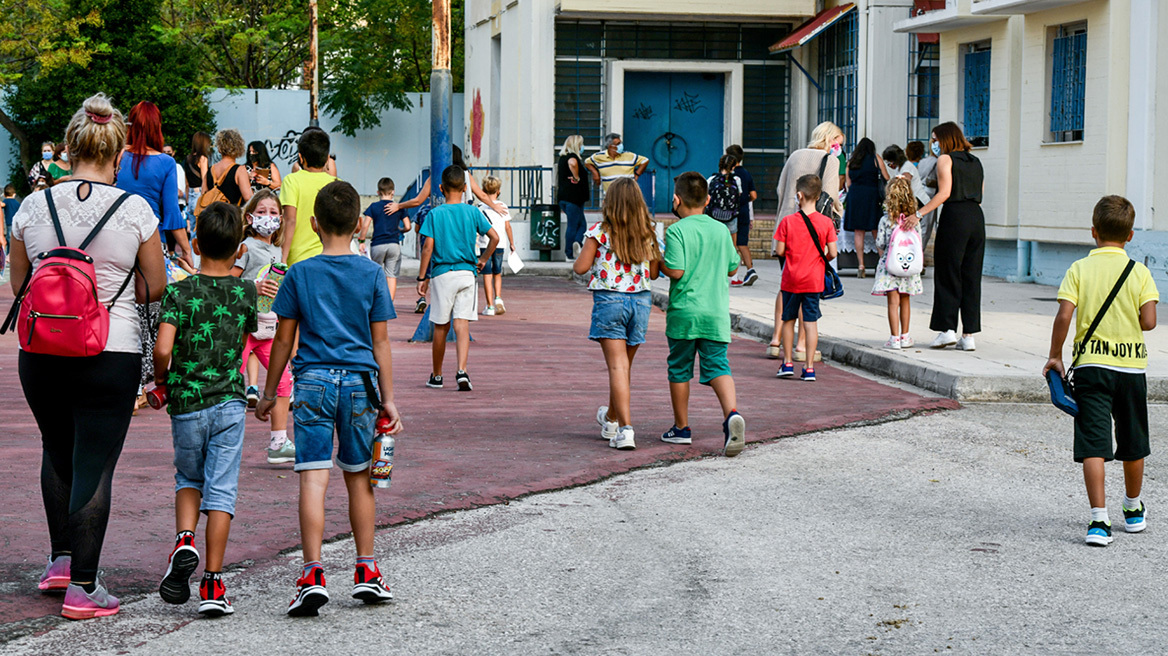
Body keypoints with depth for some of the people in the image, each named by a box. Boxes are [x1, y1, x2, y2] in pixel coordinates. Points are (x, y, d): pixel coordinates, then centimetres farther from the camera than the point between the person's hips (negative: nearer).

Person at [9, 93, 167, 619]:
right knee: (94, 466, 2)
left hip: (40, 352, 3)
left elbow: (19, 284, 10)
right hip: (111, 353, -3)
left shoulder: (33, 207, -1)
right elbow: (156, 288, 1)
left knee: (57, 450, 24)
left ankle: (60, 558, 28)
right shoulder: (134, 210, -8)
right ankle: (82, 587, 2)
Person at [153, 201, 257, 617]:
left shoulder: (179, 293, -7)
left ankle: (184, 539, -6)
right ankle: (212, 585, -1)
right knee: (221, 489, 1)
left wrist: (160, 379, 2)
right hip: (229, 401, 0)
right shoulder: (246, 292, 0)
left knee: (188, 480, 21)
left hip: (186, 401, 0)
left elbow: (163, 349, -17)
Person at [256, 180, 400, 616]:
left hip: (313, 382, -1)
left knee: (313, 479, -6)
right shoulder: (372, 274, 2)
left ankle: (313, 575, -15)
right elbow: (381, 343, 4)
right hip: (359, 383, 2)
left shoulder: (299, 274, 0)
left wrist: (269, 393, 13)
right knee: (359, 479, 13)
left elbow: (284, 339, 3)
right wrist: (388, 400, 9)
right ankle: (366, 572, 19)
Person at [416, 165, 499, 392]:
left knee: (440, 327, 8)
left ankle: (437, 376, 20)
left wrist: (422, 278, -1)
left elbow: (428, 248, -6)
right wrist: (483, 259, 12)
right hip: (466, 273, 1)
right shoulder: (472, 212, 2)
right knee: (462, 324, -3)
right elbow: (494, 237, -3)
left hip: (442, 273, -1)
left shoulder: (435, 214, -2)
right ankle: (462, 371, -20)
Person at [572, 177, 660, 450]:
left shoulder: (599, 232, -7)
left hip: (609, 299, -4)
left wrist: (582, 253, 15)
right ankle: (611, 419, 36)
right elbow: (654, 272, 8)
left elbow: (580, 268, -6)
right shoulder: (649, 233, 2)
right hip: (641, 299, 4)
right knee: (625, 364, 17)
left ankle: (625, 428, -17)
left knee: (618, 365, -6)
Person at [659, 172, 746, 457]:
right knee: (718, 365, 0)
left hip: (684, 312, -3)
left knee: (679, 368, 11)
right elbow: (732, 268, 13)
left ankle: (681, 428, 19)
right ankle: (731, 413, -26)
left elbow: (676, 271, -17)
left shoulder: (677, 231, -10)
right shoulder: (721, 230, 6)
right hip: (716, 312, 3)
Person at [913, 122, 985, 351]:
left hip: (954, 216, -6)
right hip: (977, 216, 6)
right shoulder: (975, 162, 19)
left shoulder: (945, 159, -1)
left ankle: (947, 329, -4)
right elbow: (978, 194, 15)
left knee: (947, 274, 1)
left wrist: (919, 214, -14)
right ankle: (968, 334, 5)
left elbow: (945, 192, -13)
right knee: (971, 277, 6)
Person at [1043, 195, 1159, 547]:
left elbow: (1064, 316, -12)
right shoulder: (1140, 273, -2)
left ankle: (1099, 519, -15)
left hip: (1091, 365, -1)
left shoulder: (1079, 269, -3)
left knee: (1093, 445, -4)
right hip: (1132, 366, 2)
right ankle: (1133, 509, 36)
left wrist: (1055, 356, -2)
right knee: (1133, 444, 18)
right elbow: (1148, 321, -9)